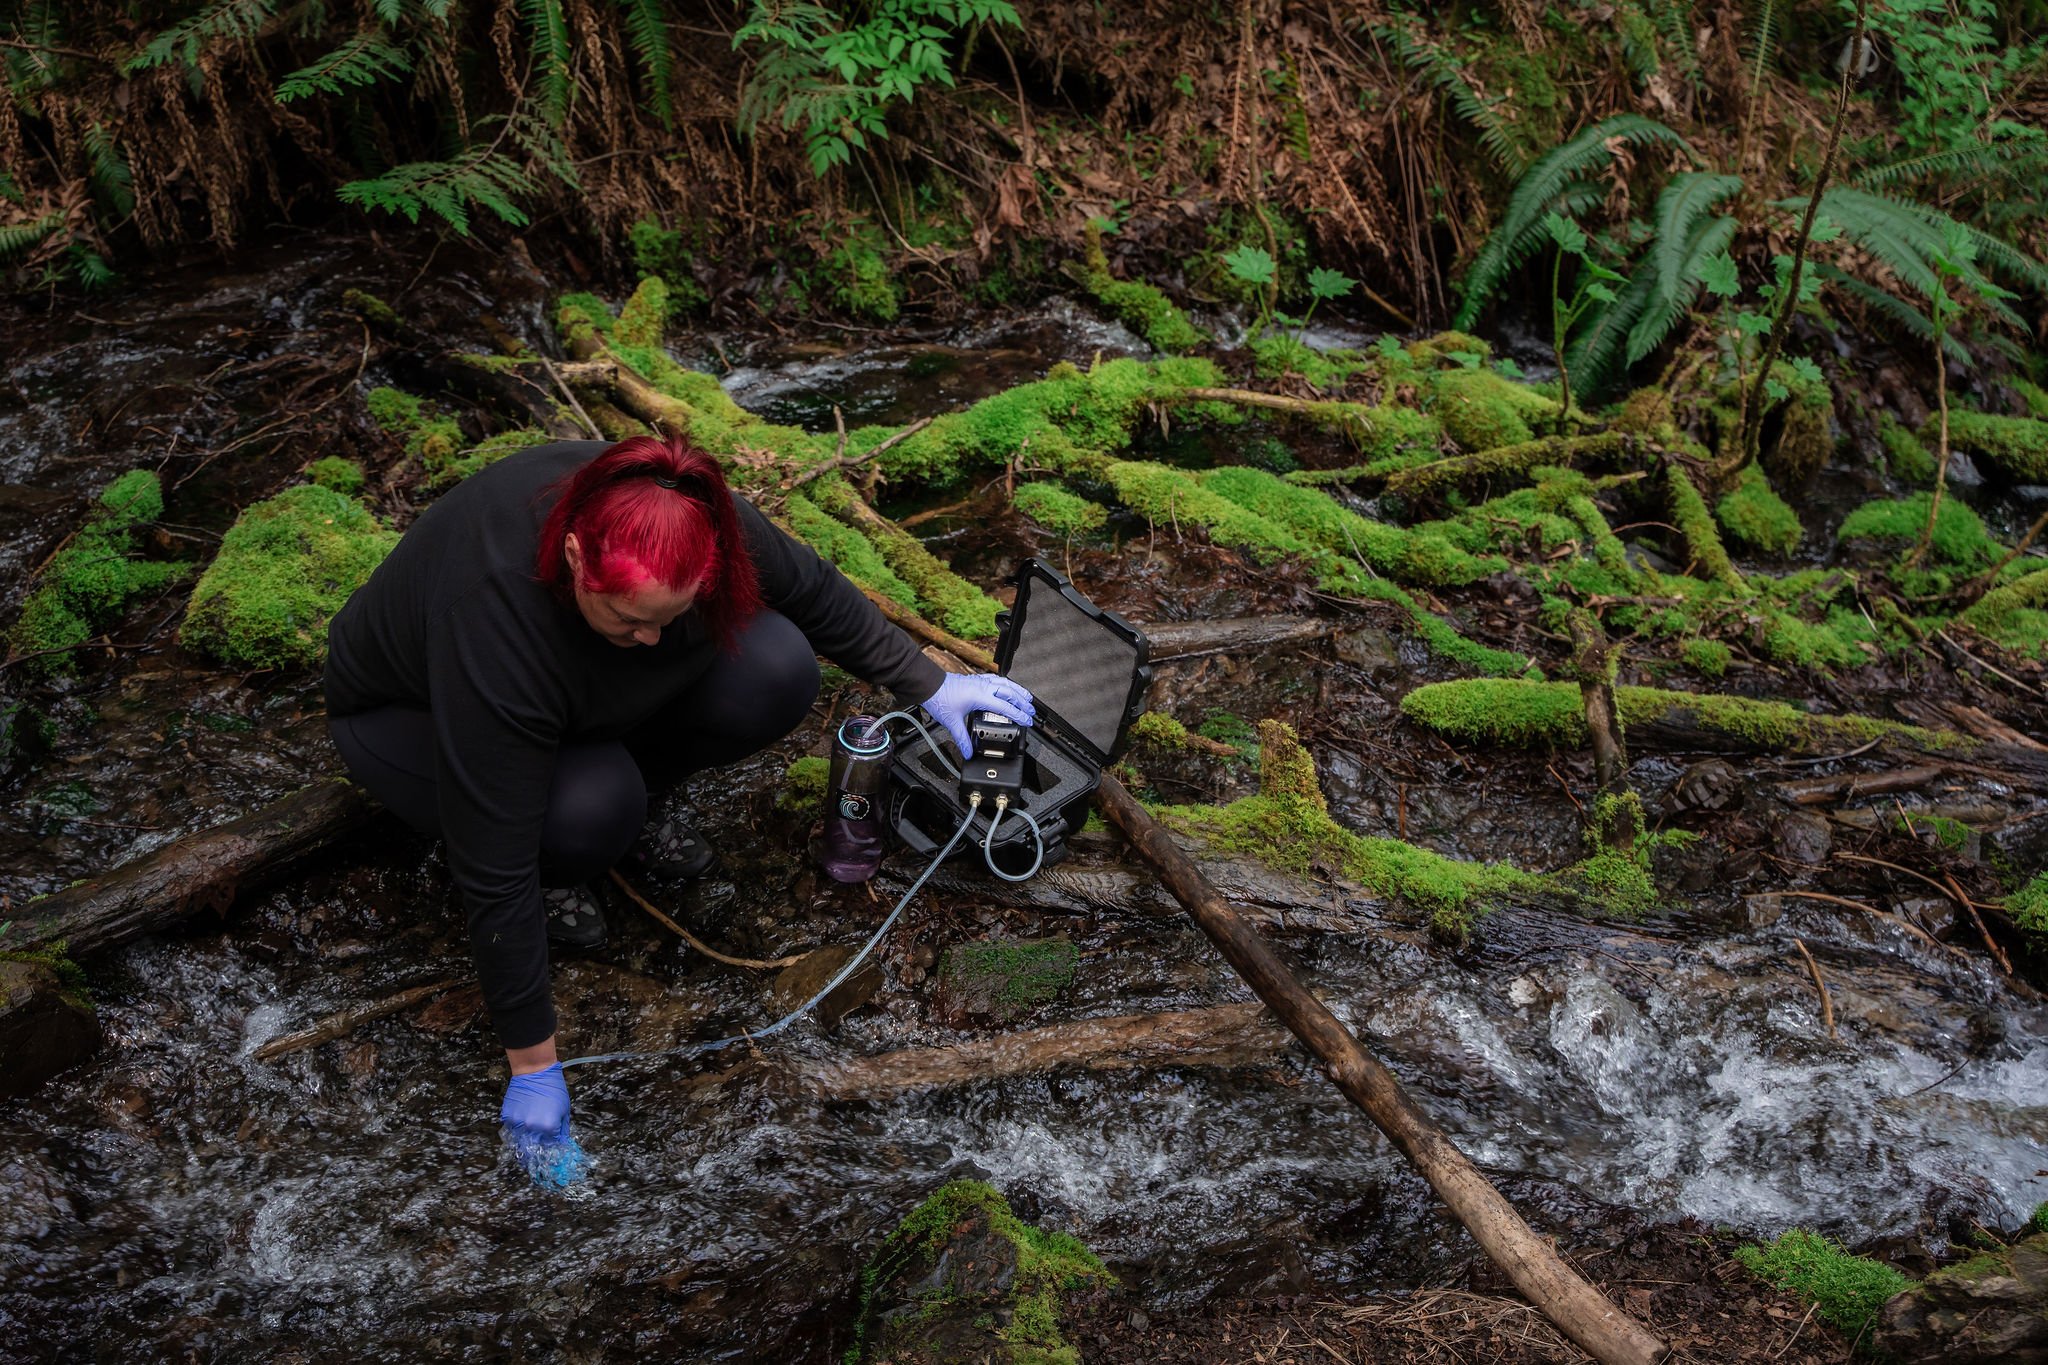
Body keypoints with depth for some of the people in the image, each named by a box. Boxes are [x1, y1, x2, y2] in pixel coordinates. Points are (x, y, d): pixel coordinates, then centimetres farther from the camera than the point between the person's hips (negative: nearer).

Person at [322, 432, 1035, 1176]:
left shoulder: (685, 518, -29)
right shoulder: (496, 618, -43)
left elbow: (811, 587, -7)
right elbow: (496, 872, -37)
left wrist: (929, 686, -2)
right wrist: (532, 1064, -31)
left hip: (580, 696, 5)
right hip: (412, 715, -5)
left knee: (775, 673, -20)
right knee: (589, 812, -36)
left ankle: (620, 784, 4)